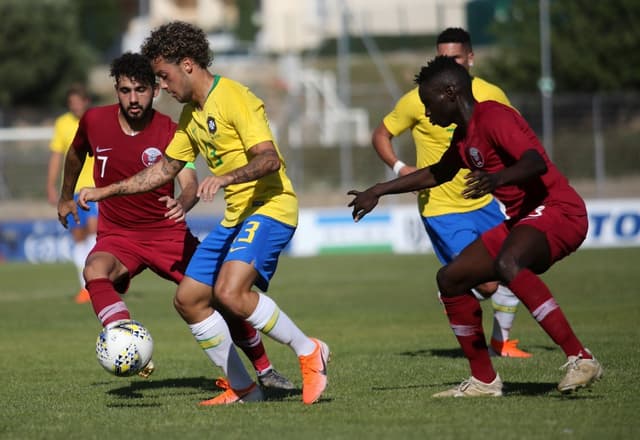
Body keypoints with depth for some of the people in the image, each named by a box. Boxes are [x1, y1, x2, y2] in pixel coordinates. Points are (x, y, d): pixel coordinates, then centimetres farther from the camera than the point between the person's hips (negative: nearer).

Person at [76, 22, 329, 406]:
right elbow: (165, 169, 26)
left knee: (229, 293, -28)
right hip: (236, 215, 10)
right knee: (188, 298, 6)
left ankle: (309, 353, -12)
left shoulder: (234, 98, -15)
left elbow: (269, 159, -25)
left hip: (269, 208, -10)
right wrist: (106, 192, 25)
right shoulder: (191, 114, 15)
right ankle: (241, 386, 13)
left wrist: (225, 177, -40)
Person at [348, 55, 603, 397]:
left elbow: (537, 162, -30)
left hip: (557, 210, -10)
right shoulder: (462, 136, 16)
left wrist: (498, 179, -48)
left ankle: (580, 359, -40)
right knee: (451, 278, 9)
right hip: (522, 221, 10)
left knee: (507, 264, -37)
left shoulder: (492, 117, -14)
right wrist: (378, 191, 39)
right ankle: (483, 380, 15)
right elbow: (435, 174, 36)